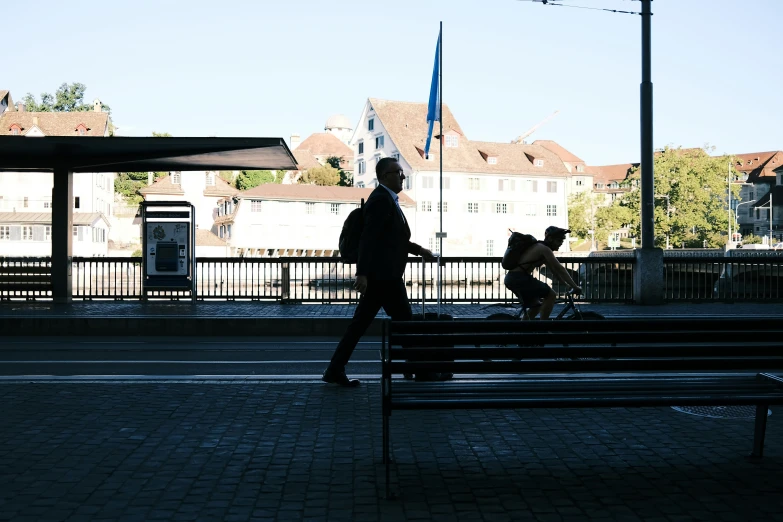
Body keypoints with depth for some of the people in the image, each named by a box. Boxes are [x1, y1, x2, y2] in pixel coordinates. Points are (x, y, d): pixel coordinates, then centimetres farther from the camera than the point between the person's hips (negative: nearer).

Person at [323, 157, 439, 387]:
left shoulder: (387, 200, 18)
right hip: (383, 275, -10)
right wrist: (362, 273, -25)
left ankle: (335, 370, 10)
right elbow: (369, 238, -21)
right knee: (404, 321, 2)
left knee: (360, 323, 9)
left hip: (381, 275, 10)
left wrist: (419, 250, 22)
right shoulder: (381, 200, -14)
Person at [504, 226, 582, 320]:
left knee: (536, 305, 22)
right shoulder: (544, 249, -7)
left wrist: (570, 285, 27)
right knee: (551, 295, -6)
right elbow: (560, 269, -12)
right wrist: (575, 287, -10)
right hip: (519, 278, -10)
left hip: (511, 278, 10)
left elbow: (554, 270, 28)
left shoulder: (539, 248, 23)